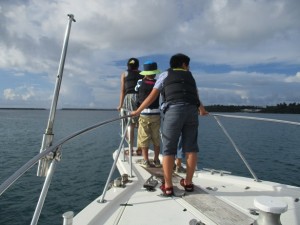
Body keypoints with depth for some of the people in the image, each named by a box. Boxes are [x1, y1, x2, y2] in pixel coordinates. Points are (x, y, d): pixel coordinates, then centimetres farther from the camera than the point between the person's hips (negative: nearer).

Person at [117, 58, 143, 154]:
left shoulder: (124, 74, 13)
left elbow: (122, 90, 4)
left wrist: (120, 105, 3)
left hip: (129, 98, 0)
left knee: (130, 125, 2)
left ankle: (130, 148, -1)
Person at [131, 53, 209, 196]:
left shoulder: (165, 75, 21)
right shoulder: (190, 76, 30)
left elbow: (152, 97, 14)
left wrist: (137, 111, 23)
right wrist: (202, 110, 60)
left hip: (173, 111, -3)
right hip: (192, 111, 3)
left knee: (169, 149, 2)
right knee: (190, 148, 10)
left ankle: (168, 186, 3)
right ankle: (188, 183, 18)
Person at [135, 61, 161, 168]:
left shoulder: (140, 82, -5)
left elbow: (135, 92, 8)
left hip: (143, 114, -1)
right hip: (156, 115, 1)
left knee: (144, 138, 7)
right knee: (156, 139, 12)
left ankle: (146, 161, 9)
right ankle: (156, 160, 17)